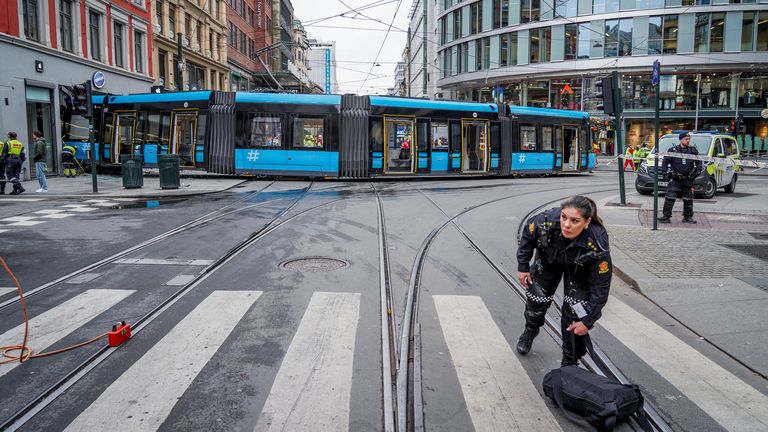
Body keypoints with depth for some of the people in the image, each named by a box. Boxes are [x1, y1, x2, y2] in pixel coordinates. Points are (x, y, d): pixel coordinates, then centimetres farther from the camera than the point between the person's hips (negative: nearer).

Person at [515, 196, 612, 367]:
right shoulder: (546, 221, -40)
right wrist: (523, 266, -7)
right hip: (548, 260, 2)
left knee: (574, 312, -10)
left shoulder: (597, 245, -43)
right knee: (536, 299, 14)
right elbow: (527, 236, -13)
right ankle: (530, 331, 49)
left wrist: (588, 321, -24)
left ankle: (570, 362, 13)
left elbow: (601, 286, -28)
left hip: (579, 271, -2)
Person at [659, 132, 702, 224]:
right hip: (675, 180, -3)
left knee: (688, 200, 9)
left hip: (688, 180, 3)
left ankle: (688, 217, 19)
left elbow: (699, 162, 15)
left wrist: (697, 171, 2)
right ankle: (666, 216, -7)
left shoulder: (693, 150, 8)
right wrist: (665, 173, -5)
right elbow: (665, 162, 4)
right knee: (669, 198, -10)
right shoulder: (673, 150, 1)